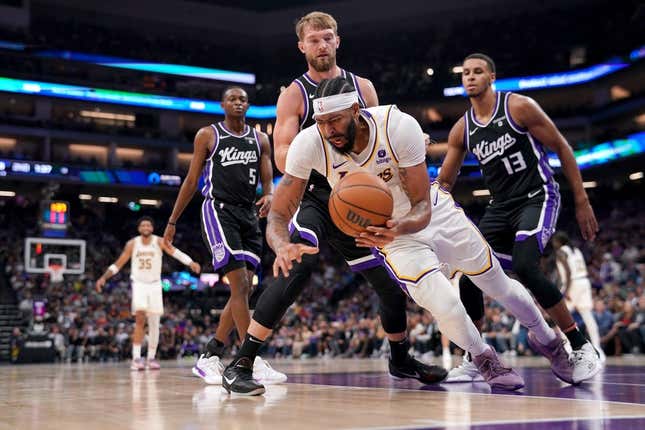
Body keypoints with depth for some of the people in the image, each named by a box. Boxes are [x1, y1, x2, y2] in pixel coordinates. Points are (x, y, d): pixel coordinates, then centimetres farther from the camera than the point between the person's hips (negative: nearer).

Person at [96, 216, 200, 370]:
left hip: (154, 285, 1)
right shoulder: (132, 244, -1)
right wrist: (104, 277, -5)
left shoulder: (159, 242, -5)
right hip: (139, 284, -1)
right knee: (140, 318, -20)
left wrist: (191, 263, -37)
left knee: (154, 324, 3)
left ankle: (151, 358, 17)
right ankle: (136, 358, -20)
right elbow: (118, 264, 6)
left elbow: (175, 252, -21)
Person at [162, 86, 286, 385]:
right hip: (218, 210, -6)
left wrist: (270, 196, -15)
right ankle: (254, 361, -15)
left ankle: (209, 358, 14)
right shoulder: (208, 135, 4)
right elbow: (192, 180, 6)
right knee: (240, 284, -17)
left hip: (249, 215, 6)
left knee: (245, 290, 3)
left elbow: (267, 180, 10)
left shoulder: (260, 139, 14)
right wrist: (172, 221, 5)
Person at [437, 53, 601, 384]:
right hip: (501, 207, 6)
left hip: (538, 198, -6)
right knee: (469, 273, -4)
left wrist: (582, 201, -8)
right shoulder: (462, 129, 6)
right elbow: (443, 183, 11)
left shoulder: (518, 107, -9)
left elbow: (561, 148, -6)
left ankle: (581, 347, -14)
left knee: (524, 267, -28)